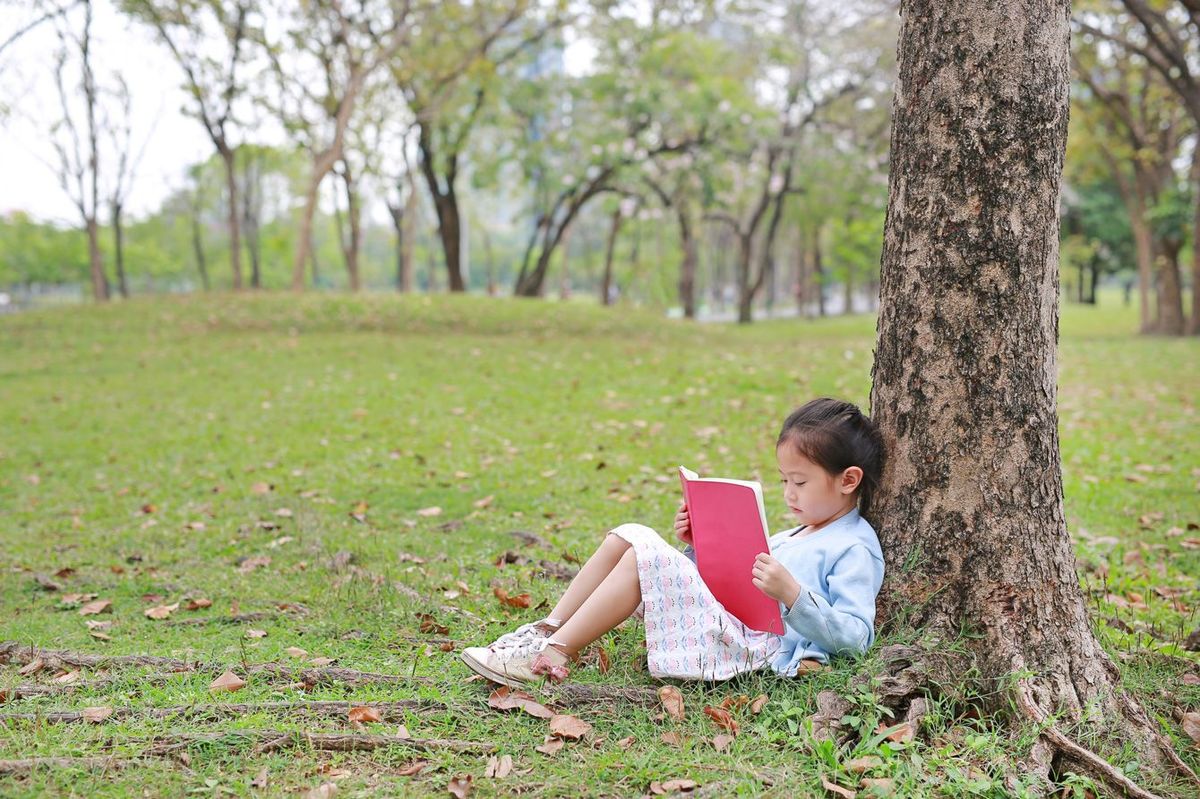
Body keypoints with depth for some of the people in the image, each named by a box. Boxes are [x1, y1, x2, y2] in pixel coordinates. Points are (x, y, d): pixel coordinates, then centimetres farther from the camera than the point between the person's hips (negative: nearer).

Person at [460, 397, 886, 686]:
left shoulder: (855, 548, -4)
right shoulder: (798, 535, 25)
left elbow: (856, 636, -15)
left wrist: (792, 594, -27)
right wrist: (699, 544, 12)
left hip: (752, 645, -10)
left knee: (647, 557, -25)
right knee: (631, 535, 2)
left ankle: (554, 655, -20)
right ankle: (546, 630, -2)